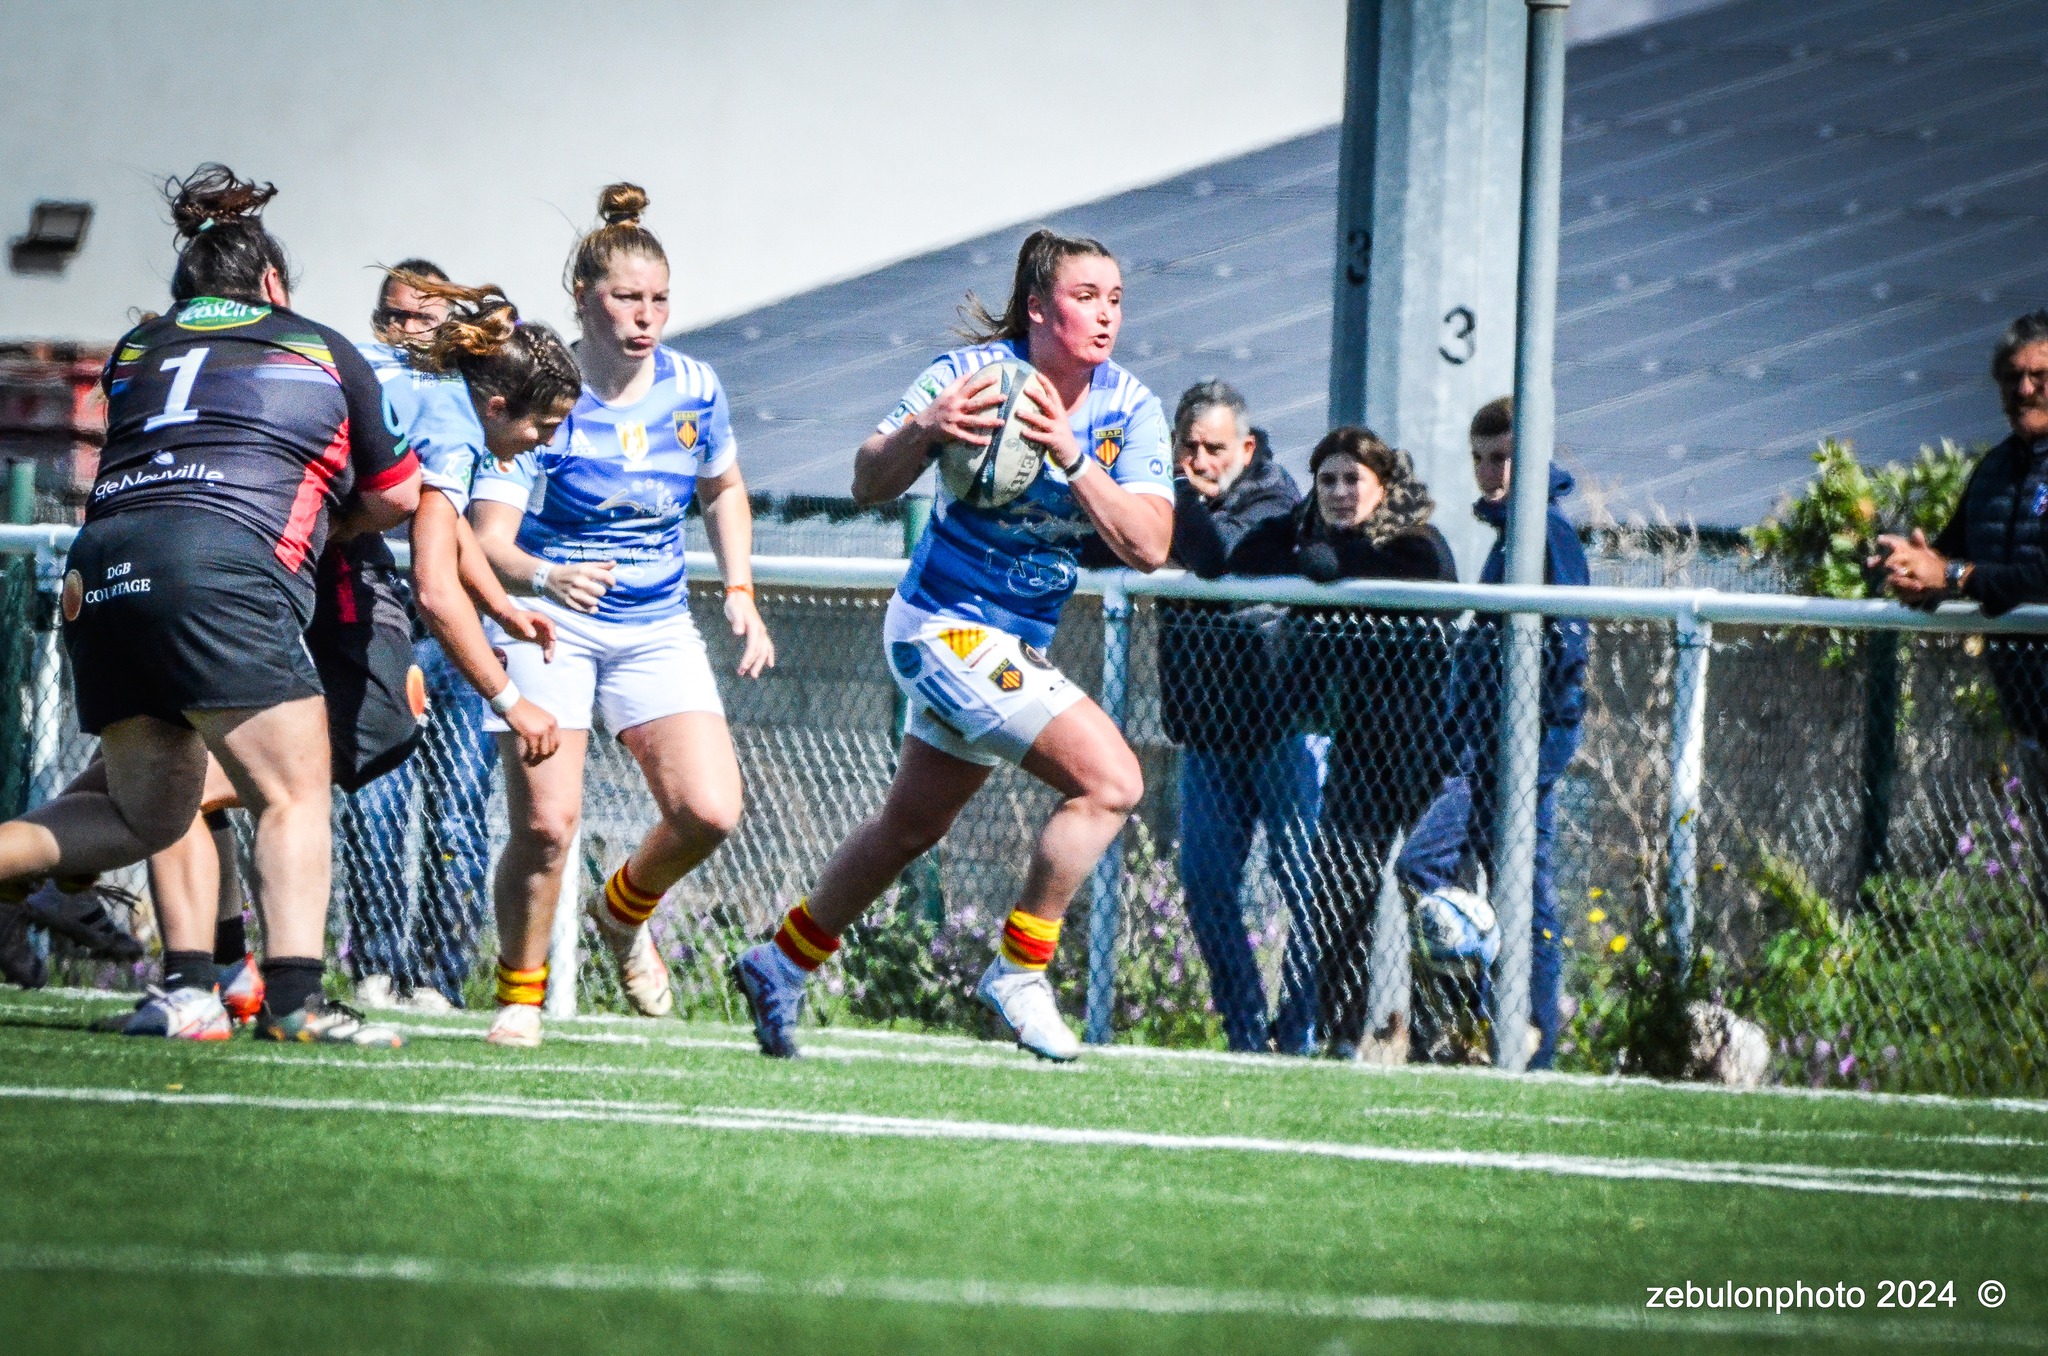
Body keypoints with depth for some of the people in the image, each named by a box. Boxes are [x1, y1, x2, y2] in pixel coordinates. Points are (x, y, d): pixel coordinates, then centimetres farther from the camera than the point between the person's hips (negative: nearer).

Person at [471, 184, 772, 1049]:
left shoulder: (692, 391, -1)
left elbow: (723, 491, 19)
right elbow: (489, 540, -20)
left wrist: (740, 596, 7)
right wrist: (544, 577, -41)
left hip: (656, 628, 4)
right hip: (553, 622, -4)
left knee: (709, 811, -13)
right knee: (545, 823, -16)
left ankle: (624, 911, 20)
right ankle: (519, 993, 9)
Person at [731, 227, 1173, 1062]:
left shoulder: (1130, 410, -5)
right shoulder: (971, 376, -16)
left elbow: (1149, 547, -16)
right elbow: (869, 485, -13)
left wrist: (1071, 456, -28)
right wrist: (923, 431, -33)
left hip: (1019, 645, 7)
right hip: (947, 626, -7)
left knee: (911, 828, 22)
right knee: (1110, 780, -21)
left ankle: (782, 964, 41)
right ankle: (1019, 973, -9)